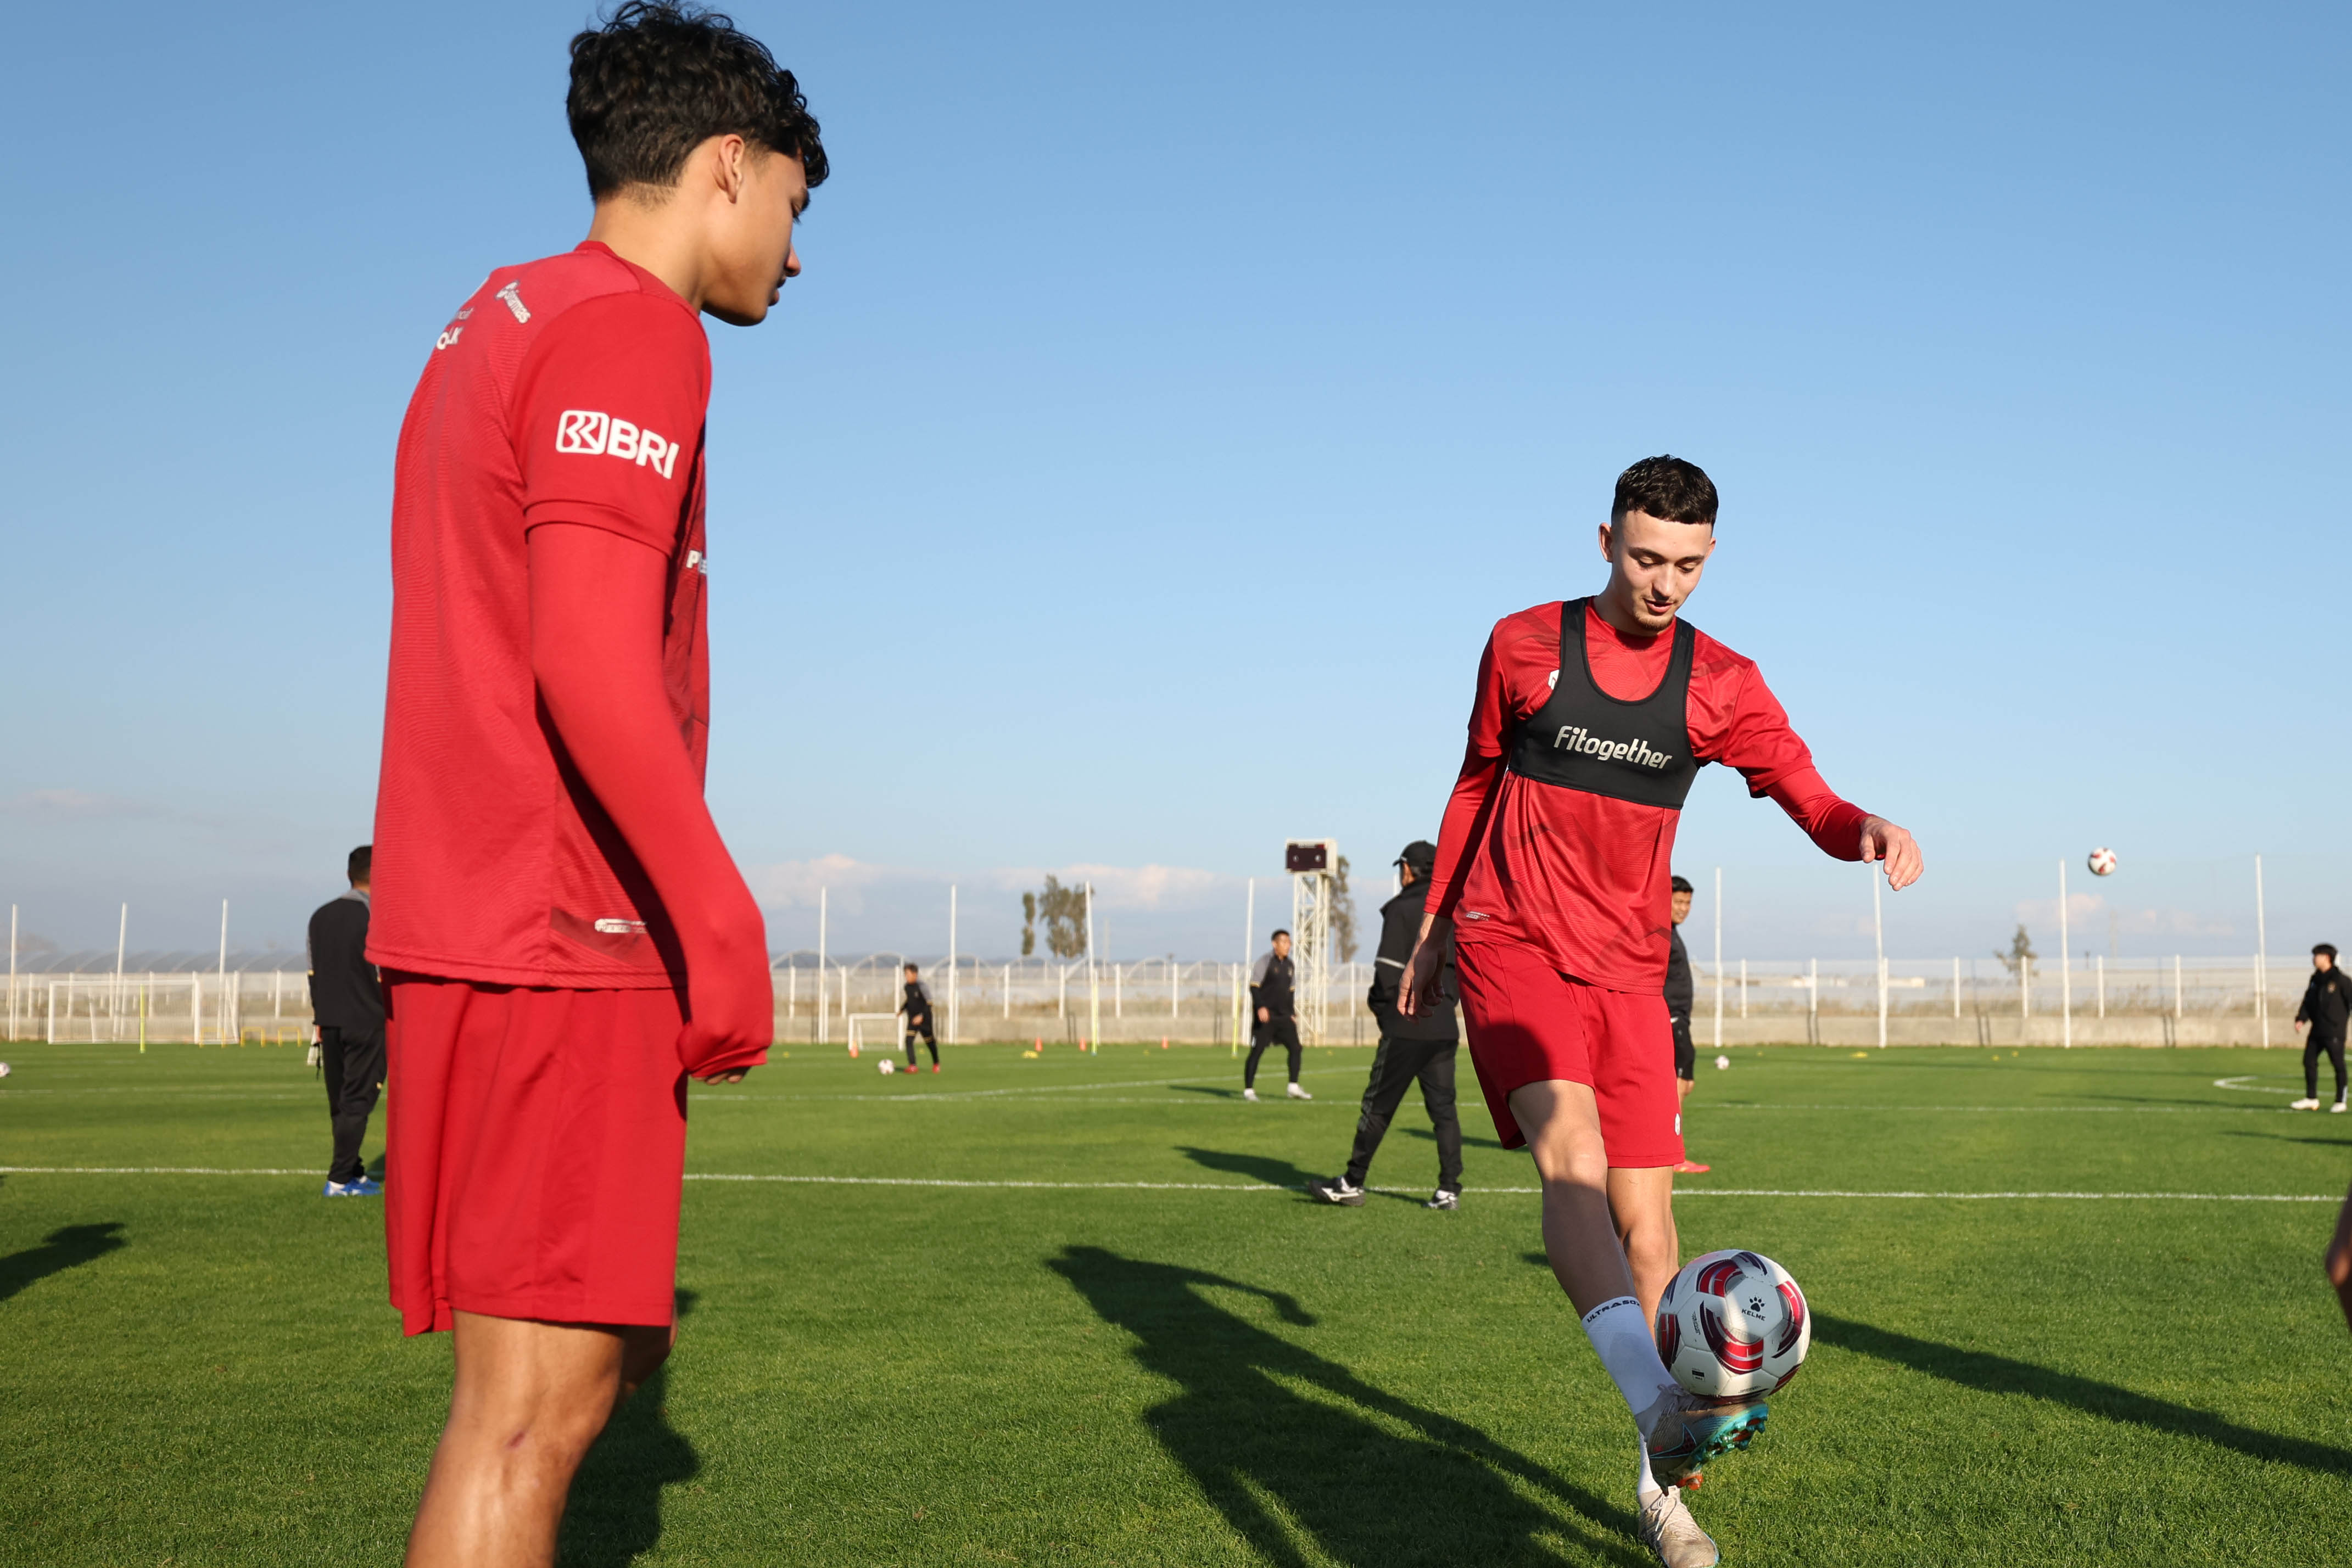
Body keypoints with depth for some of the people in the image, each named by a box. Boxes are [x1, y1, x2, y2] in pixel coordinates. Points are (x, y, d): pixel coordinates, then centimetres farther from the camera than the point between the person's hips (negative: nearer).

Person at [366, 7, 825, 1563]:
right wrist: (724, 924, -15)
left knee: (585, 1367, 15)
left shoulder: (498, 326, 21)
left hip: (478, 933, 10)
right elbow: (592, 671, -21)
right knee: (538, 1401, -6)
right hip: (556, 952, -10)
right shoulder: (631, 331, -10)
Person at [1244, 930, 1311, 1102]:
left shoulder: (1290, 965, 14)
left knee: (1296, 1049, 0)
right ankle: (1248, 1090, 1)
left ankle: (1294, 1088, 8)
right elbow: (1254, 986, -11)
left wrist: (1293, 1013, 17)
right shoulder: (1265, 961, -7)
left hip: (1284, 1016, 7)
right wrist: (1260, 1007, -22)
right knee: (1257, 1051, -5)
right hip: (1265, 1016, -6)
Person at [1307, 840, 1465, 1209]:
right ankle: (1449, 1189, 2)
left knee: (1378, 1106, 1)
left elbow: (1388, 969, -13)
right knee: (1443, 1108, 7)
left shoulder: (1401, 909, -7)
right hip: (1443, 1028, 6)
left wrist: (1378, 1004, 3)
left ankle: (1352, 1184, 6)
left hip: (1406, 1027, -6)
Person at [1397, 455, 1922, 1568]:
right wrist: (1433, 922, 19)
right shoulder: (1524, 645, 2)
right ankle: (1664, 1411, -42)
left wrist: (1868, 831, -28)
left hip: (1629, 972, 2)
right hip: (1513, 946, -2)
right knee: (1572, 1155, -27)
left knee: (1644, 1215, 0)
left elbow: (1809, 799, -5)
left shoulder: (1719, 685, 4)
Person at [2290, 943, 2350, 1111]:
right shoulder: (2316, 980, 13)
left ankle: (2340, 1101, 8)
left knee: (2338, 1065, 0)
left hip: (2334, 1031, -7)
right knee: (2309, 1061, 6)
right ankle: (2311, 1099, 15)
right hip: (2317, 1030, 7)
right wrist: (2301, 1019, -1)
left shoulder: (2341, 980, -9)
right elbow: (2308, 1002, 14)